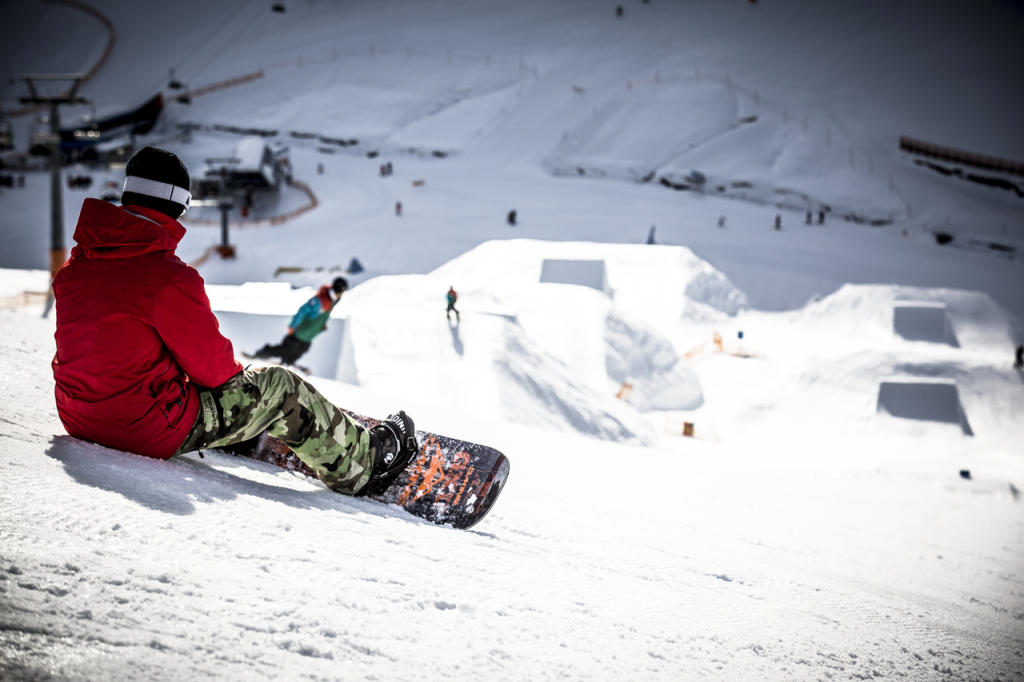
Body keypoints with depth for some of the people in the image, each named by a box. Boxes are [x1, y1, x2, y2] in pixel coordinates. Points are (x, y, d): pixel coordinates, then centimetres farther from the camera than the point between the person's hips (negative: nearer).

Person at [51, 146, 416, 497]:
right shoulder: (169, 278, -21)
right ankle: (362, 465, 22)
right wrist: (233, 374, 10)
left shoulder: (74, 267, 2)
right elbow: (212, 367, -14)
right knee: (279, 387, 6)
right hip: (151, 430, -8)